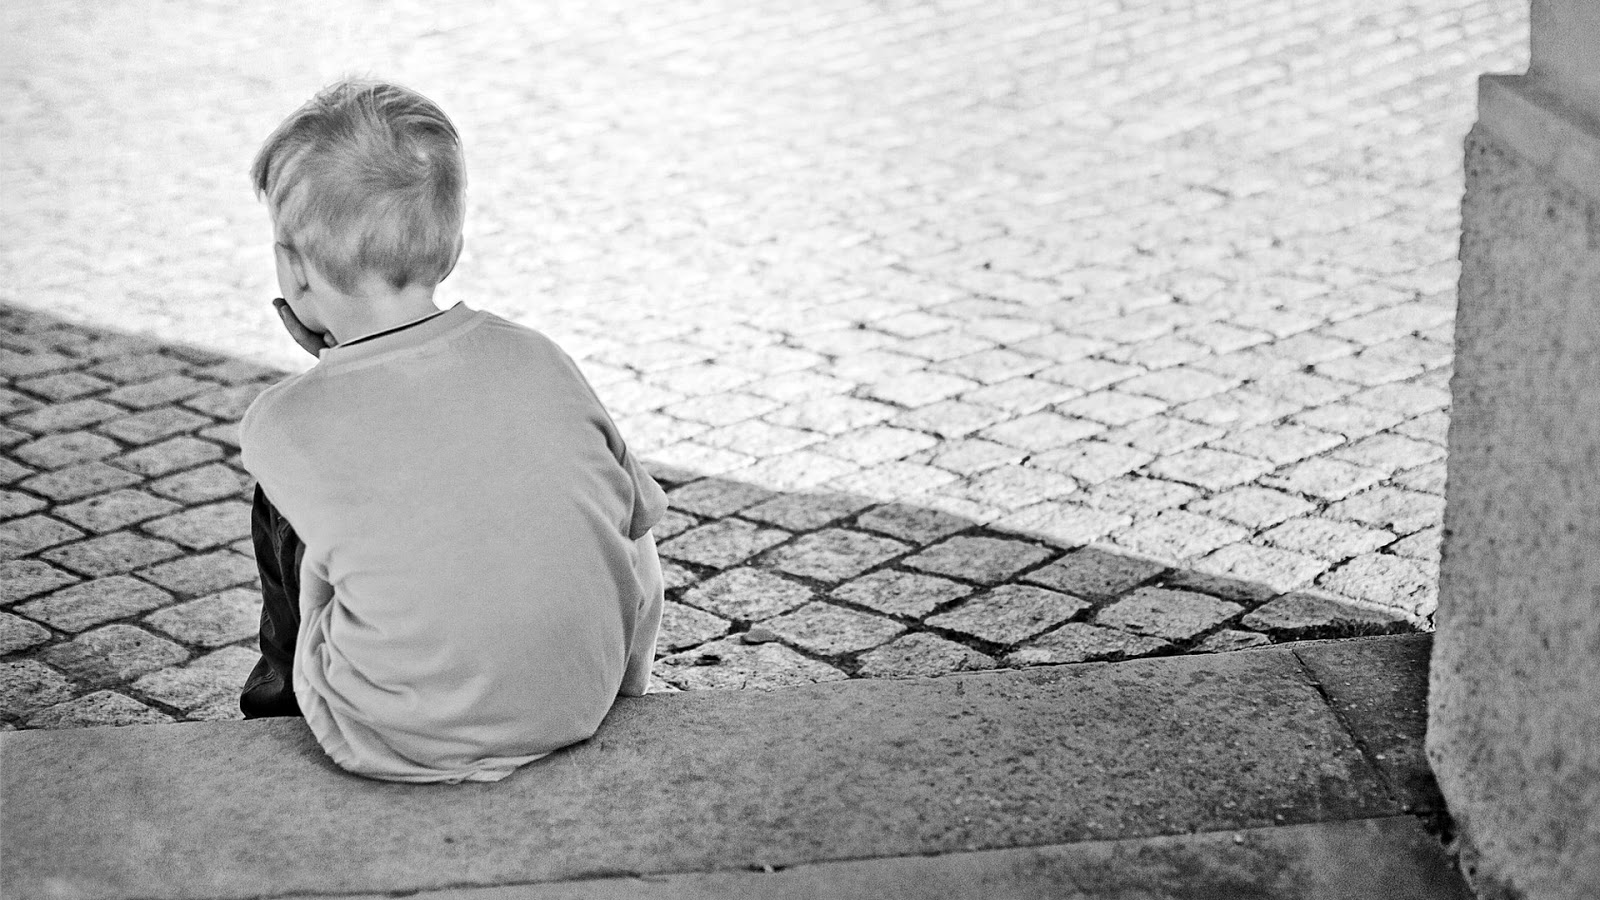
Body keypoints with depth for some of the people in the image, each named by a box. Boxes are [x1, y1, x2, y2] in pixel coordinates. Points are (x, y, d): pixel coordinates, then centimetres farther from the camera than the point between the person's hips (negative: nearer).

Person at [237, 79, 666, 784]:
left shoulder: (283, 423, -12)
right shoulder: (536, 359, -3)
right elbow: (638, 539, 7)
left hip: (399, 745, -2)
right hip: (579, 708, 2)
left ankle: (284, 691, 45)